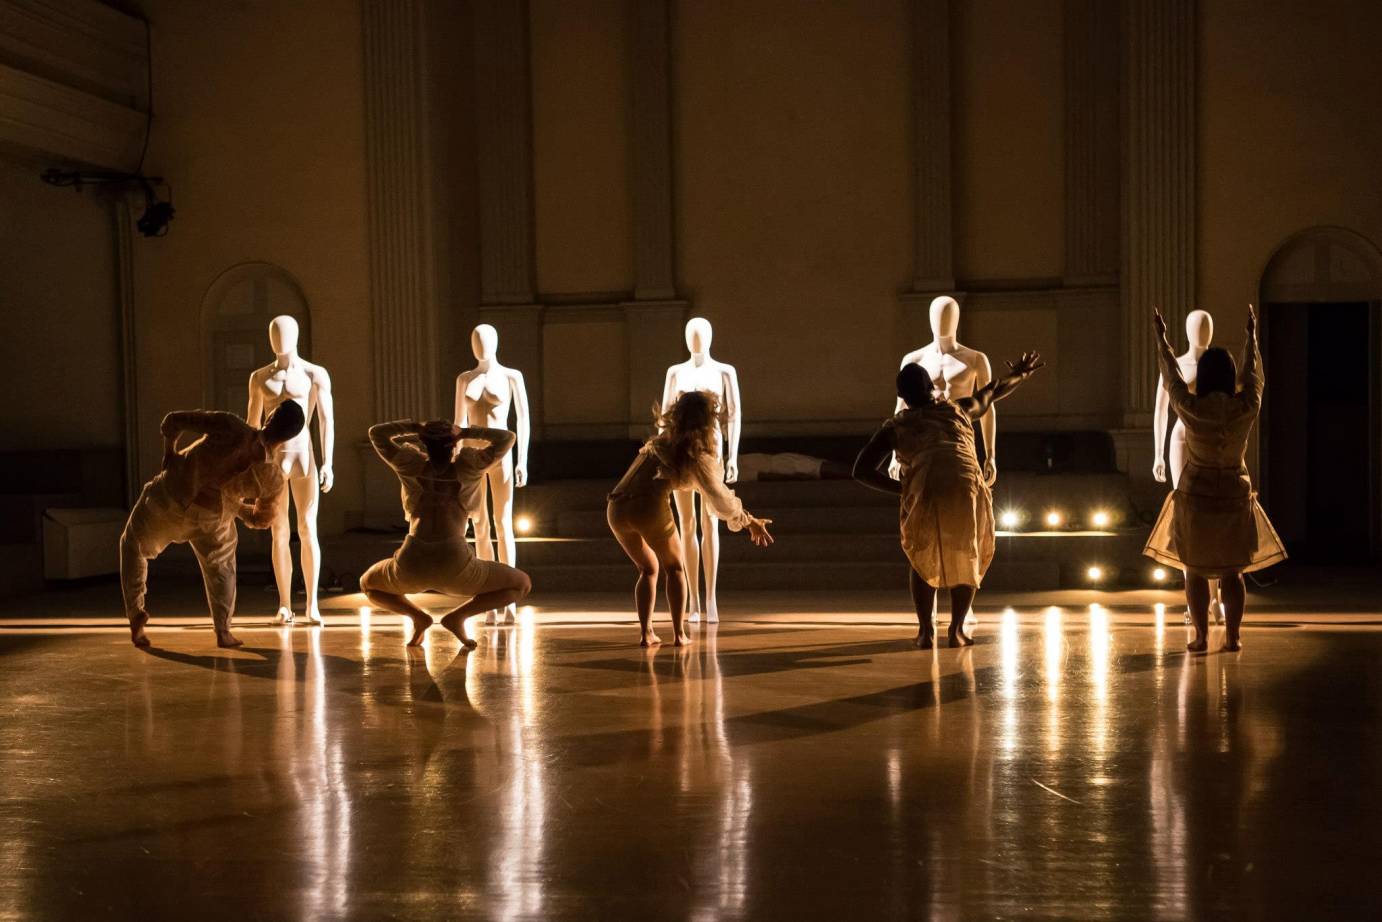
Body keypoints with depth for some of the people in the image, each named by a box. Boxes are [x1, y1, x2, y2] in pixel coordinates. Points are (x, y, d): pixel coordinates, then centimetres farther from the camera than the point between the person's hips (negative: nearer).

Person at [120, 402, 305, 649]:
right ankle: (223, 631, 20)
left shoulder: (231, 427, -25)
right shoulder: (274, 479, -17)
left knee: (133, 544, 25)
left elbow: (172, 422, -18)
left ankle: (136, 613, 12)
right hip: (212, 518, 1)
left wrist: (169, 454, 1)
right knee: (220, 564, 29)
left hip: (169, 496, -1)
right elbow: (261, 519, 0)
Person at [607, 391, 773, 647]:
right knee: (674, 568, 18)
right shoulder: (698, 456, 5)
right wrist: (750, 522, 24)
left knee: (648, 569, 23)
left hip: (617, 509, 5)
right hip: (650, 508, -5)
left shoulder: (662, 441, 24)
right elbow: (722, 501, 10)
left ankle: (646, 632, 11)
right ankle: (679, 633, 10)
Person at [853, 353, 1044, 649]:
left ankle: (926, 630, 12)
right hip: (967, 486, 1)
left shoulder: (894, 428, 24)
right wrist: (1021, 372, 61)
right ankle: (957, 629, 14)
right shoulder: (958, 409, 30)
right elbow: (994, 391, 47)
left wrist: (902, 488, 19)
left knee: (923, 558, 25)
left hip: (924, 492, -1)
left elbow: (861, 471, 16)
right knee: (967, 558, 26)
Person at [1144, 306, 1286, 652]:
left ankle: (1201, 637, 3)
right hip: (1235, 497, 2)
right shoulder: (1247, 407, -9)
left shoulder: (1191, 408, -14)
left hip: (1196, 497, -2)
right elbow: (1252, 372, 9)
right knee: (1232, 571, 11)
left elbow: (1171, 376, 2)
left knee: (1195, 570, 6)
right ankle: (1232, 636, 8)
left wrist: (1161, 338, 17)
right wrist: (1251, 334, 25)